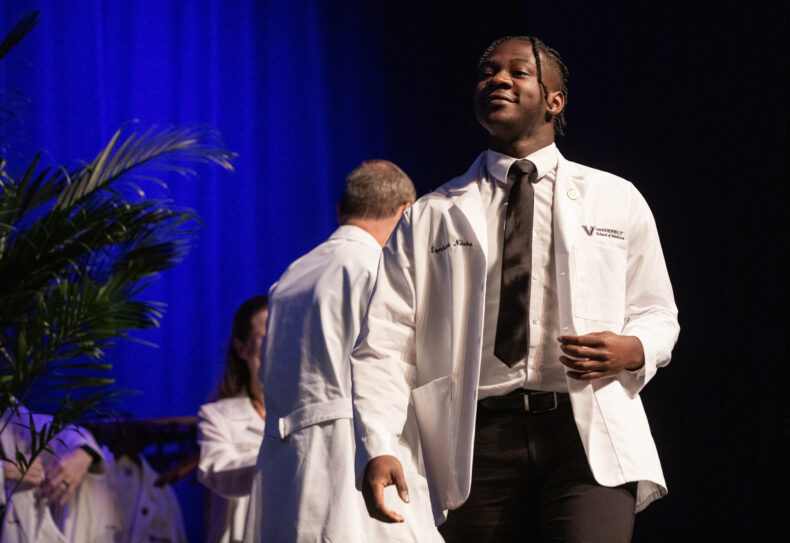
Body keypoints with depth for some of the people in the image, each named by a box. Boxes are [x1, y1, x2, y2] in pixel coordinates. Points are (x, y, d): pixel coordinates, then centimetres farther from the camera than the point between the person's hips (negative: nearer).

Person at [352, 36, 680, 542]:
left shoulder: (617, 201, 16)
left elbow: (657, 315, 21)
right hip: (480, 440, 1)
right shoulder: (430, 218, 13)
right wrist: (377, 447, -11)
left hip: (589, 437, -1)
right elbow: (385, 344, 6)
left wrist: (632, 350, -5)